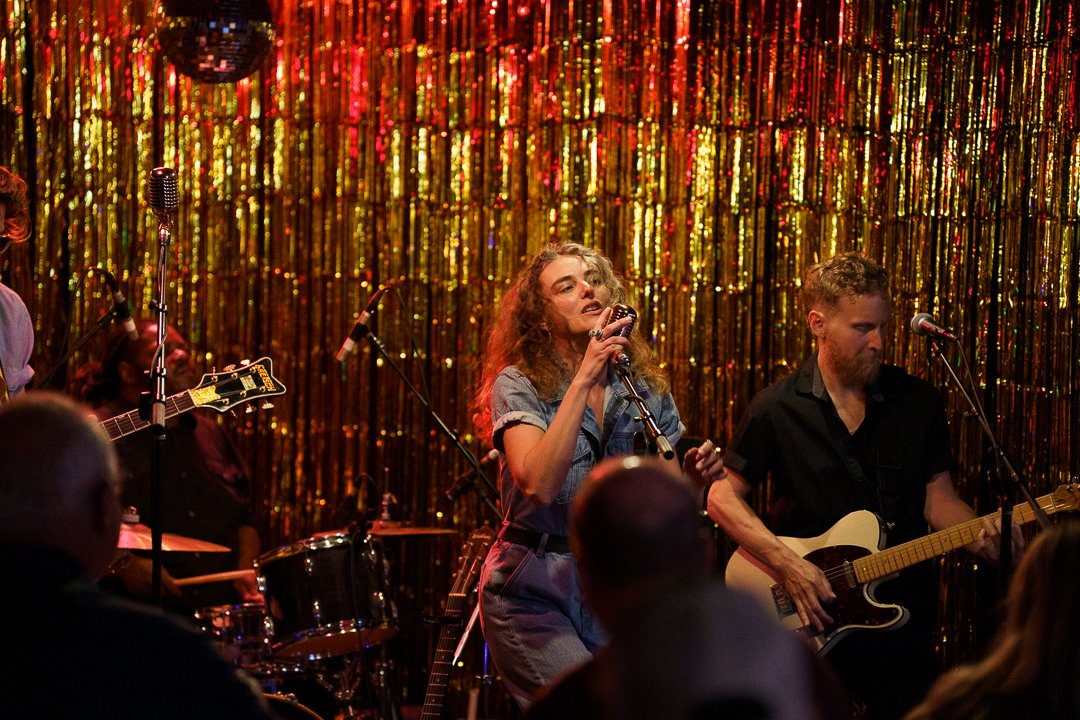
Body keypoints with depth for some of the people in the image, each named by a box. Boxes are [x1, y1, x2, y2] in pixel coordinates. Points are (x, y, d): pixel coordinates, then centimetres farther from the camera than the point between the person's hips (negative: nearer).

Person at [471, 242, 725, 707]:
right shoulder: (518, 384, -7)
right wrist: (584, 379, -24)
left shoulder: (648, 389, 6)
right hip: (533, 593, -5)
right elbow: (539, 485, -24)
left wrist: (693, 479, -12)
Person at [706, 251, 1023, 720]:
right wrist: (787, 564, -15)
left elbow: (937, 497, 3)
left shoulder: (917, 401, 2)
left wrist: (981, 537, -17)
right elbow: (723, 497, -3)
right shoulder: (777, 410, -4)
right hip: (808, 626, -2)